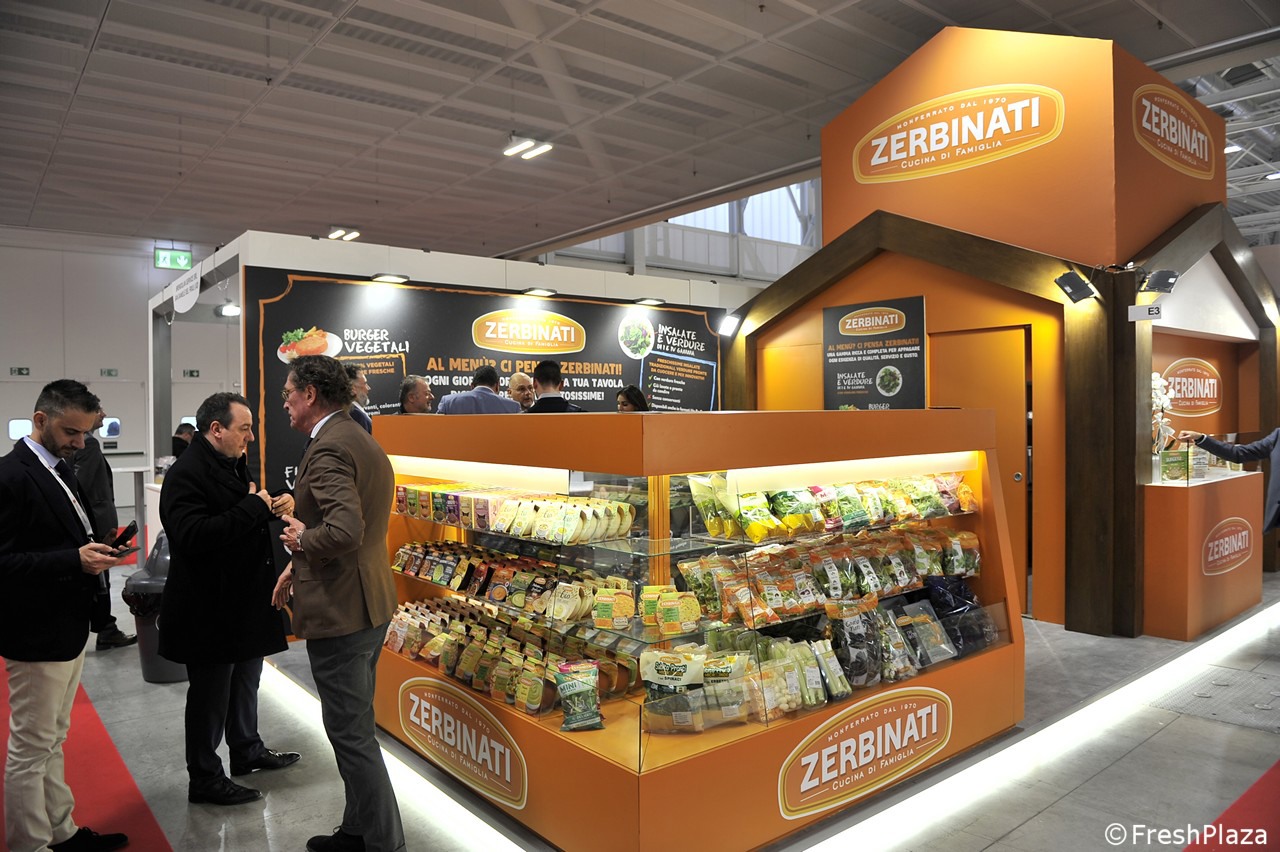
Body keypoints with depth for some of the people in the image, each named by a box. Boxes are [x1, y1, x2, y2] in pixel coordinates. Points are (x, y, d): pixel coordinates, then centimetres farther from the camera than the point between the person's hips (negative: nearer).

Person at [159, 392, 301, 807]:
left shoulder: (233, 465, 10)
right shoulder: (186, 475, -21)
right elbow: (194, 535, -34)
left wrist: (277, 501, 2)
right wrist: (254, 506, -28)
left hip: (245, 600, 10)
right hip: (210, 609, -10)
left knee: (246, 679, 23)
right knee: (210, 694, 4)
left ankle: (247, 750, 40)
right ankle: (204, 779, 19)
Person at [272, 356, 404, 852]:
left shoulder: (328, 449, -20)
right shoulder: (362, 441, 13)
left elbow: (345, 530, -34)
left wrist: (302, 540, -14)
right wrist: (299, 565, 17)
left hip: (340, 611, -10)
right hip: (370, 606, 10)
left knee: (352, 735, 3)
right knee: (356, 727, 21)